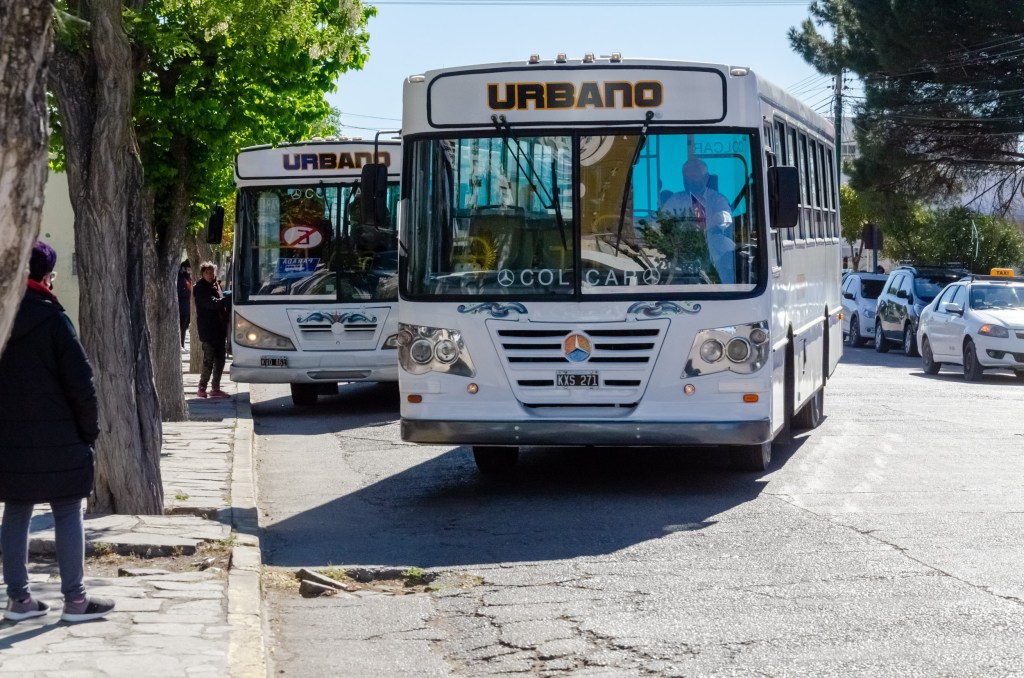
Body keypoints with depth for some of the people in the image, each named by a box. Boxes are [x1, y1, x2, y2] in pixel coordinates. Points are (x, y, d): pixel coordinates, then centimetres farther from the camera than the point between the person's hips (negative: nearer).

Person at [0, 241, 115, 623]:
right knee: (67, 514, 2)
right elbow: (80, 380, -14)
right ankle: (74, 599, 4)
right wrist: (89, 429, -2)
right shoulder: (51, 318, -12)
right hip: (55, 437, -5)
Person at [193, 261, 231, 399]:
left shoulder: (215, 286, 15)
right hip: (208, 329, -8)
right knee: (209, 359, -7)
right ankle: (202, 388, 2)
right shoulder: (201, 288, -8)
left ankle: (215, 388, 15)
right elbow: (211, 303, -22)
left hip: (220, 329, 8)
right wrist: (228, 300, -30)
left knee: (220, 359, 8)